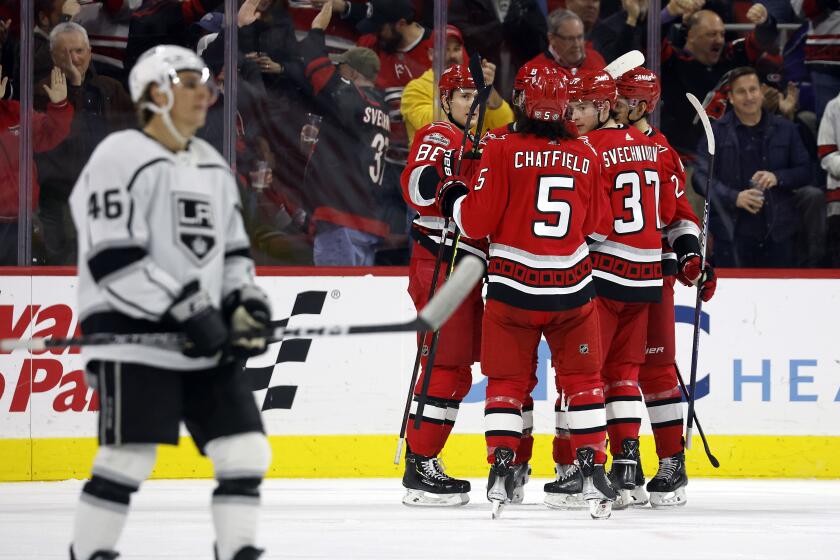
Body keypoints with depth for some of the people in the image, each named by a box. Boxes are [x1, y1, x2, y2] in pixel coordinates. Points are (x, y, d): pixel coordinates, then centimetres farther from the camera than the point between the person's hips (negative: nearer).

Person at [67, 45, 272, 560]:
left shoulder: (213, 167, 18)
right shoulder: (122, 159, -9)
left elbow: (233, 248, 23)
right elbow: (112, 261, -17)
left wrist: (246, 306, 3)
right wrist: (185, 311, -20)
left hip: (205, 342, 8)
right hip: (133, 335, -8)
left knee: (245, 452, 0)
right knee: (129, 458, -12)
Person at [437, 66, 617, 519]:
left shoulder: (503, 151, -10)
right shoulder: (586, 158, 0)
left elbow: (476, 221, -10)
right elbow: (598, 226, 11)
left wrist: (454, 198, 9)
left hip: (513, 286, -2)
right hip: (572, 289, 2)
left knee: (507, 380, 8)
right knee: (582, 379, 11)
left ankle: (501, 466, -3)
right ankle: (592, 469, 4)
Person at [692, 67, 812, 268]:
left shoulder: (785, 129, 10)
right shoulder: (717, 132, 3)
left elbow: (804, 172, 11)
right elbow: (701, 177, -3)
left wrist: (778, 177, -10)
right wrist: (734, 197, -18)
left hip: (777, 234, 2)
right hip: (732, 233, -2)